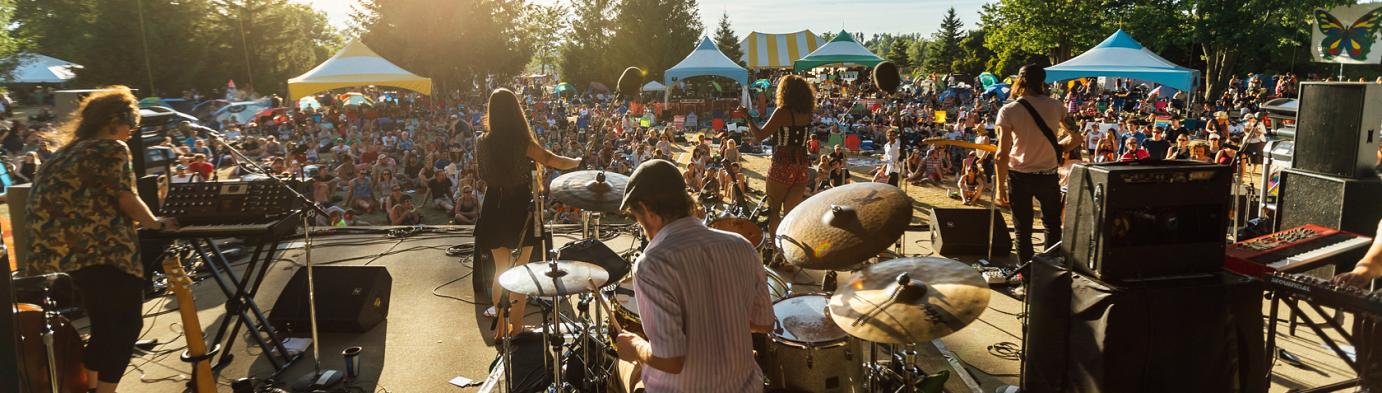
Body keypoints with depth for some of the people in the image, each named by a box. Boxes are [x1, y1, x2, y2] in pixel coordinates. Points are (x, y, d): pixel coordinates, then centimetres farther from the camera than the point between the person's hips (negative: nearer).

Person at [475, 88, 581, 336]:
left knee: (500, 270, 16)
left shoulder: (483, 143, -4)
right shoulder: (523, 143, -16)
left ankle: (501, 329, 24)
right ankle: (516, 328, 17)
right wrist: (582, 161, 1)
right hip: (521, 211, -3)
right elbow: (556, 162, -16)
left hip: (495, 211, 3)